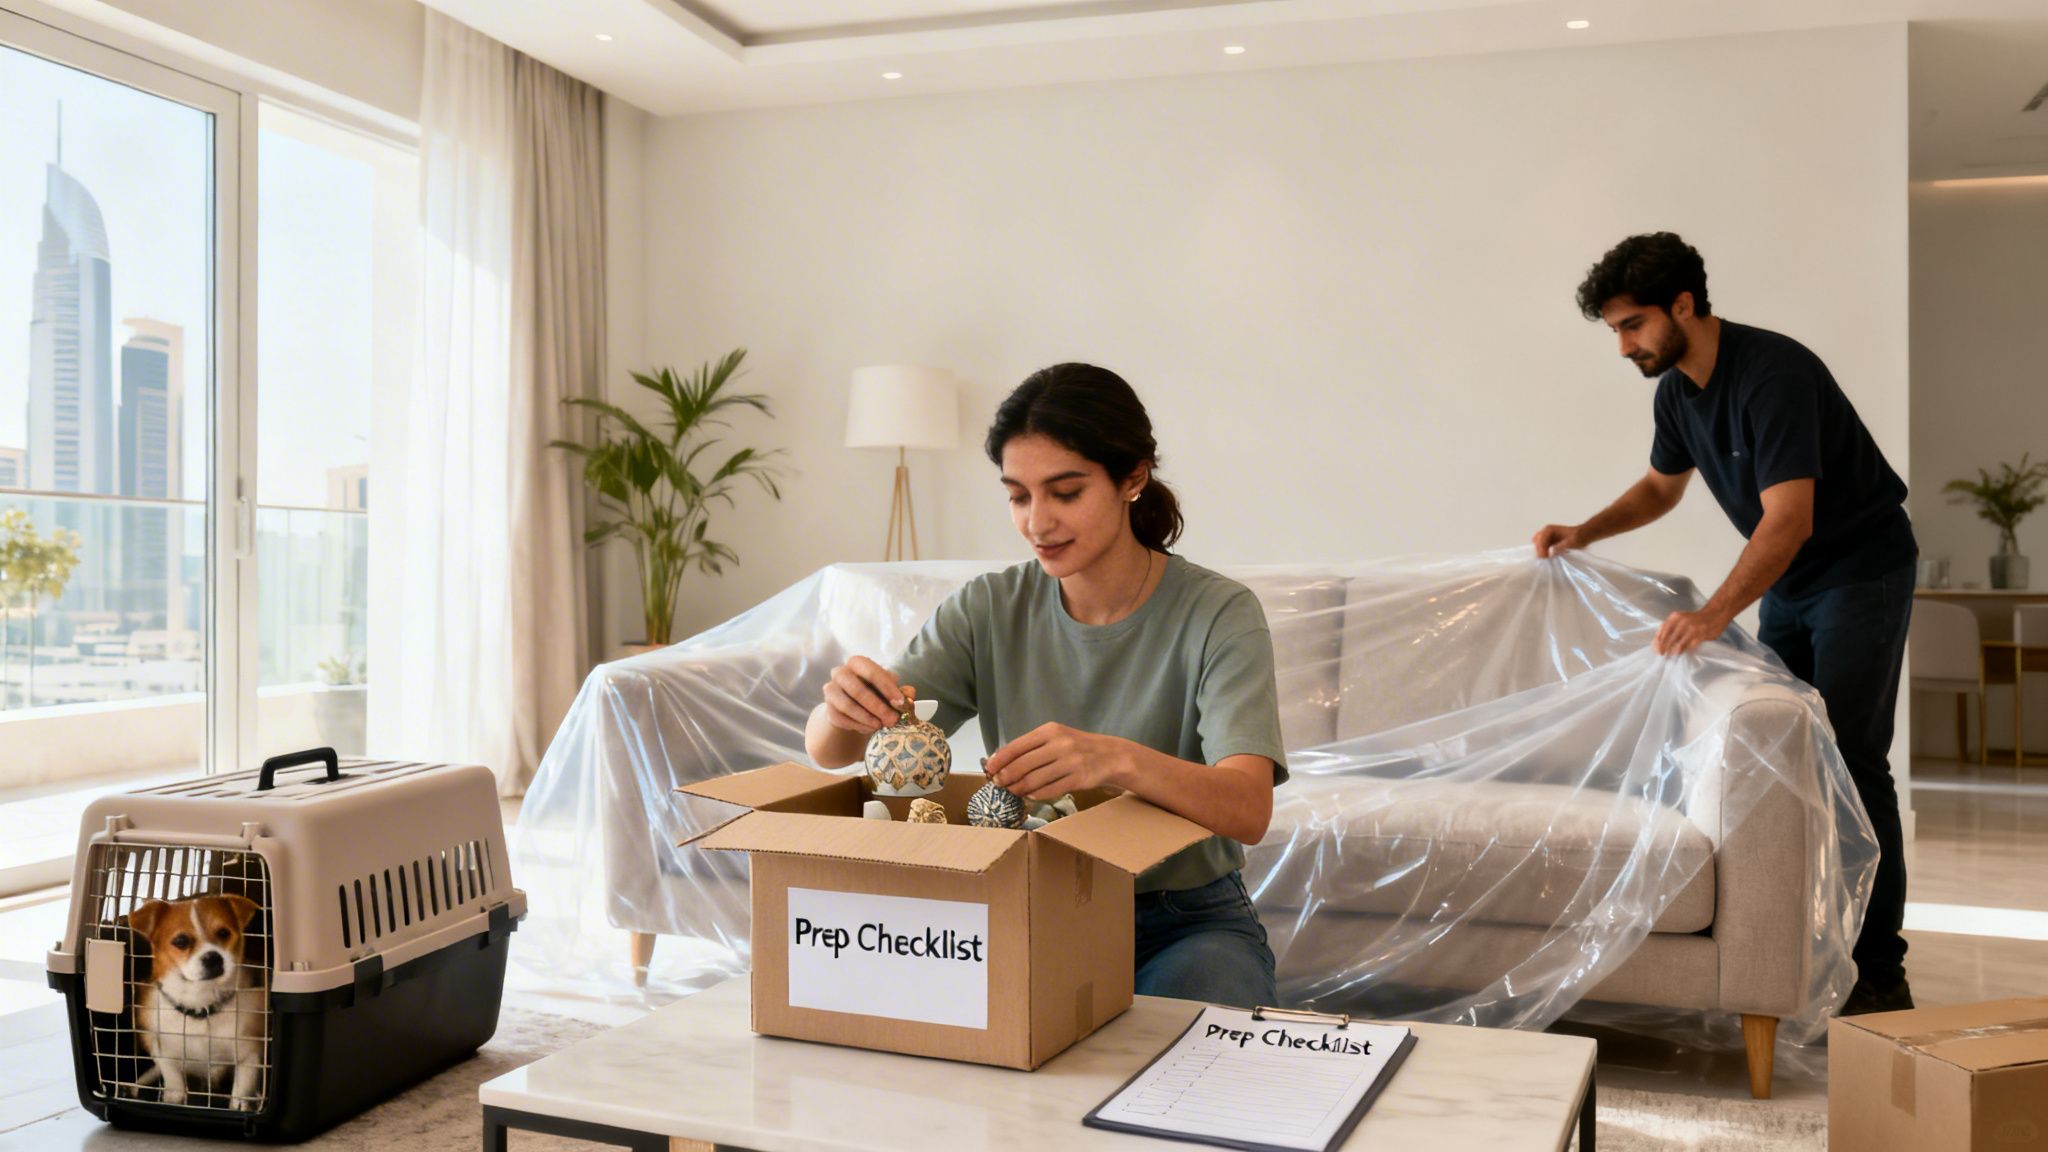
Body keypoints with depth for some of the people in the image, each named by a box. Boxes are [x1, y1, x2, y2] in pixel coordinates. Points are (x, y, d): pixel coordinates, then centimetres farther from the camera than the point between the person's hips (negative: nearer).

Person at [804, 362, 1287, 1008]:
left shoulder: (1217, 613, -14)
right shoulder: (989, 610, -3)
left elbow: (1250, 809, -29)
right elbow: (827, 752, -7)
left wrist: (1118, 759, -49)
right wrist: (843, 708, -33)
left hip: (1188, 921, -2)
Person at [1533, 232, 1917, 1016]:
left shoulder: (1772, 374, -27)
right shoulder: (1676, 390, -1)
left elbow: (1788, 520, -34)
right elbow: (1661, 487, 16)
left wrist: (1712, 616, -43)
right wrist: (1585, 533, 0)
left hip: (1862, 570, -8)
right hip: (1787, 579, 8)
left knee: (1850, 759, -11)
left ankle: (1880, 974, -5)